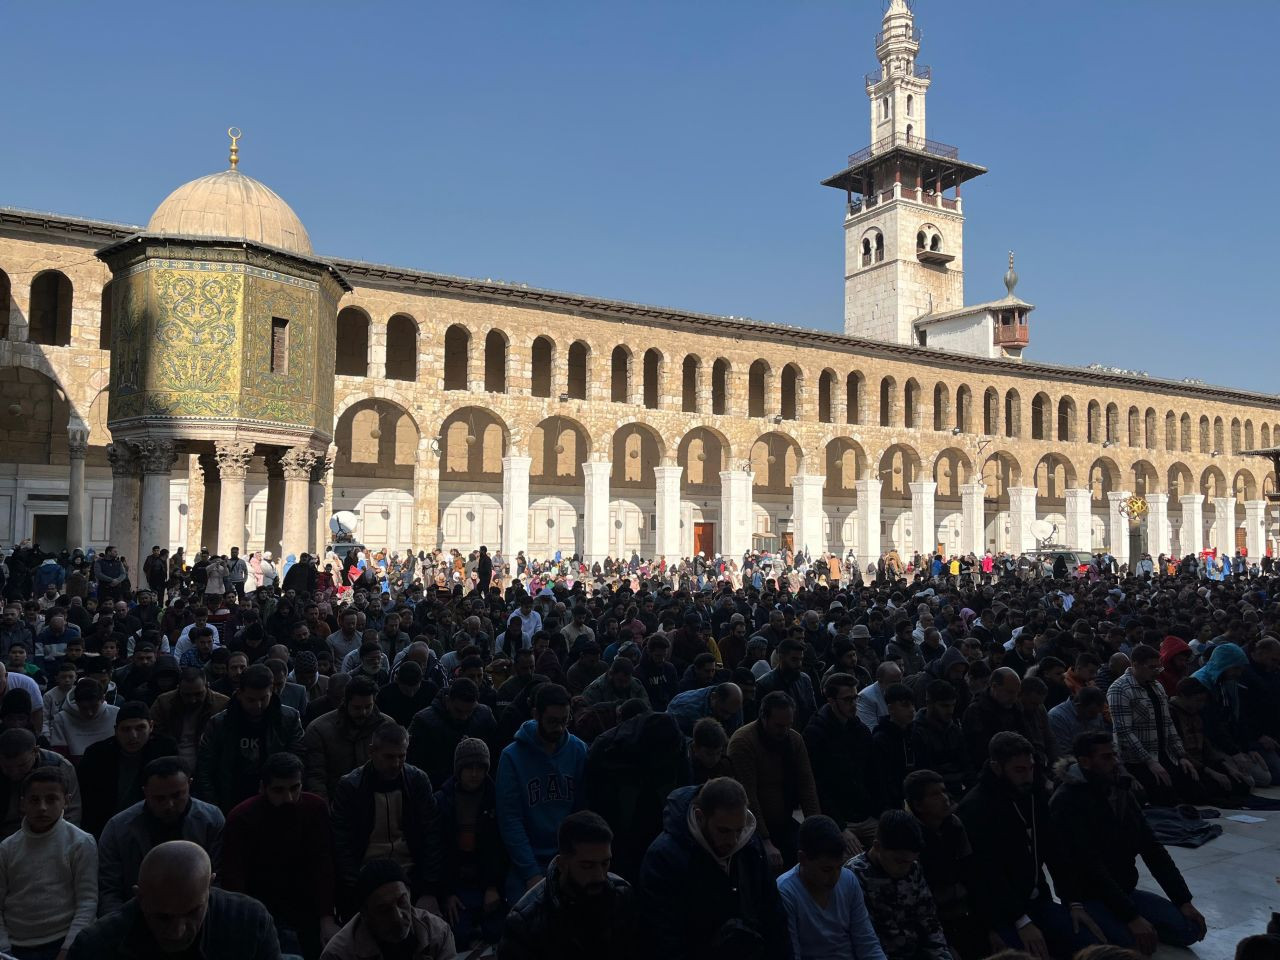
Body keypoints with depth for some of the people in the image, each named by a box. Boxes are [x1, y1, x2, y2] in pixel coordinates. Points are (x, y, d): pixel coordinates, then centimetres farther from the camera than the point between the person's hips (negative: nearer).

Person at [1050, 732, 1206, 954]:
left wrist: (1183, 901, -2)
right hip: (1088, 899, -7)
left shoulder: (1121, 792, 5)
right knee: (1140, 945, -29)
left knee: (1189, 929, -6)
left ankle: (1118, 927, 10)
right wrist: (1131, 916, -26)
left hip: (1125, 891, 7)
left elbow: (1152, 849, 6)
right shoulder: (1067, 801, -21)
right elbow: (1091, 866, -24)